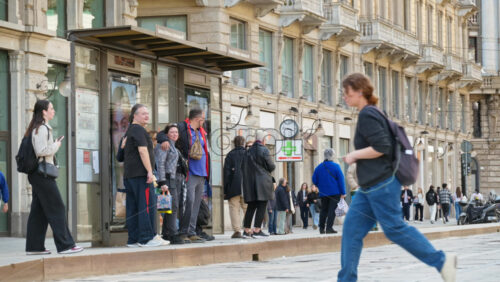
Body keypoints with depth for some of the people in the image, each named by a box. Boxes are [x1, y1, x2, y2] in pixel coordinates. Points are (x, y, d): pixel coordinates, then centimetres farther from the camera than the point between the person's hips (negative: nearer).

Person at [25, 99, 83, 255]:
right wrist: (56, 146, -8)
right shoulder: (42, 128, -13)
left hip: (38, 174, 10)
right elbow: (41, 151, -21)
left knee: (39, 210, 9)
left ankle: (34, 246, 10)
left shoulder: (41, 128, 18)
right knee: (57, 208, -8)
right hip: (42, 173, -10)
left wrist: (54, 145, 10)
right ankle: (65, 245, -7)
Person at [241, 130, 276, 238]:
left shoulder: (248, 151, 9)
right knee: (262, 206, -4)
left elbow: (245, 167, 12)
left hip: (250, 182, 6)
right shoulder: (264, 150, -8)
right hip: (263, 182, -6)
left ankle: (246, 230, 13)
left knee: (251, 206, 13)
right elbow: (271, 166, -4)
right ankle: (257, 230, -11)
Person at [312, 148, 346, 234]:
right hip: (335, 192, -4)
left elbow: (314, 180, 8)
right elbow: (341, 180, -8)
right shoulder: (336, 166, -7)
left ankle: (321, 228, 13)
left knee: (324, 210, 13)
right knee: (332, 210, -4)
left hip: (323, 193, 4)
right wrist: (343, 192, -5)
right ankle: (329, 228, -10)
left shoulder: (318, 167, 4)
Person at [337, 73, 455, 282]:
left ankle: (441, 261, 0)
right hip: (371, 186, 10)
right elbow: (387, 146, 25)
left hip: (380, 184, -10)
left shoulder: (367, 115, -12)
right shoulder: (372, 114, 18)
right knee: (352, 229, 5)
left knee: (394, 228, -8)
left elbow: (381, 147, -21)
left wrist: (355, 155, -10)